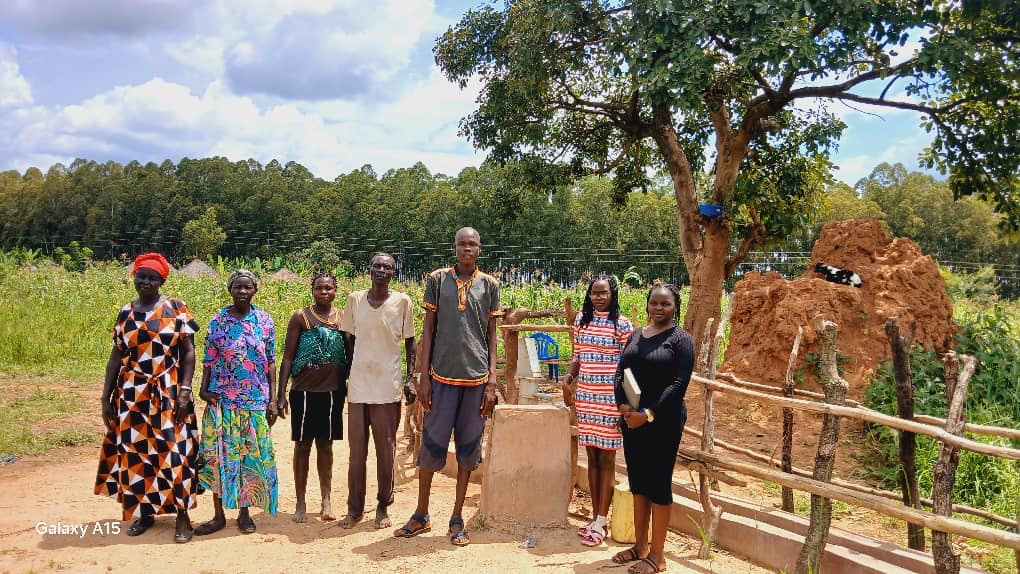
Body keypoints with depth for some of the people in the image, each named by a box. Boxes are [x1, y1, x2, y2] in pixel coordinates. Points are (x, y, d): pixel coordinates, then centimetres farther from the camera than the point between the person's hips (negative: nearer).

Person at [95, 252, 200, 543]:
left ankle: (182, 515, 6)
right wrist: (106, 396, 7)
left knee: (173, 452, -3)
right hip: (132, 395, 4)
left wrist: (185, 390, -12)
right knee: (135, 452, 8)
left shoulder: (176, 308, -2)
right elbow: (116, 356, 11)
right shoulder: (125, 313, 8)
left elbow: (188, 351, -4)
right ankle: (144, 511, 24)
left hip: (168, 394, -4)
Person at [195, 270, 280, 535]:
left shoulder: (264, 320, 2)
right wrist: (204, 389, -12)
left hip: (256, 401, 0)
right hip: (222, 400, 0)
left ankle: (244, 513, 20)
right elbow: (209, 360, 2)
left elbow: (271, 362, 3)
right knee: (219, 454, 2)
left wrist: (273, 399, 0)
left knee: (252, 455, 5)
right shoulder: (218, 321, 1)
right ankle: (219, 515, 14)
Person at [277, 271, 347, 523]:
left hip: (333, 391, 2)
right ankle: (300, 504, 15)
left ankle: (326, 502, 17)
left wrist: (349, 389, 9)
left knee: (325, 445, 10)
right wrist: (281, 394, -6)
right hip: (305, 391, -2)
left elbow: (350, 354, 11)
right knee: (303, 445, 6)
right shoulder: (301, 317, -1)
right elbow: (288, 357, -1)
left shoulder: (343, 318, 5)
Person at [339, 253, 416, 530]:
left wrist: (412, 377, 0)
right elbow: (348, 340, 11)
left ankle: (383, 507, 18)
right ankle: (354, 508, 18)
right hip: (358, 385, 2)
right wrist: (346, 374, 9)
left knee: (386, 450, 5)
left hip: (389, 387, -1)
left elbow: (410, 343, 6)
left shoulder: (402, 302, -1)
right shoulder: (355, 299, 4)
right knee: (357, 450, 7)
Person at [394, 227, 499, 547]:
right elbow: (428, 329, 4)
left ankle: (457, 519, 19)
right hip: (442, 375, -1)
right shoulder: (437, 280, 3)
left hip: (477, 377, 1)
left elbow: (491, 334, 7)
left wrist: (492, 381, 0)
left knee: (468, 448, 7)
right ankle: (421, 516, 21)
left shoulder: (489, 285, 6)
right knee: (431, 445, 4)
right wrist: (424, 377, -1)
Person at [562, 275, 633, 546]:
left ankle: (600, 523, 7)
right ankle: (595, 517, 19)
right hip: (585, 395, 5)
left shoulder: (622, 324, -6)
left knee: (606, 458, 1)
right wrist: (568, 380, 3)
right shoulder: (581, 319, 8)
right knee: (592, 457, 10)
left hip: (610, 398, -5)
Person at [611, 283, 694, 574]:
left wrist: (648, 415, -18)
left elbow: (678, 384, -14)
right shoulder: (636, 335, 12)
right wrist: (622, 404, -8)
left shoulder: (681, 339, -6)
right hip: (632, 420, 6)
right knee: (638, 483, 13)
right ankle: (640, 546, 28)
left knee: (659, 485, 1)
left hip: (663, 422, -6)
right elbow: (620, 372, 9)